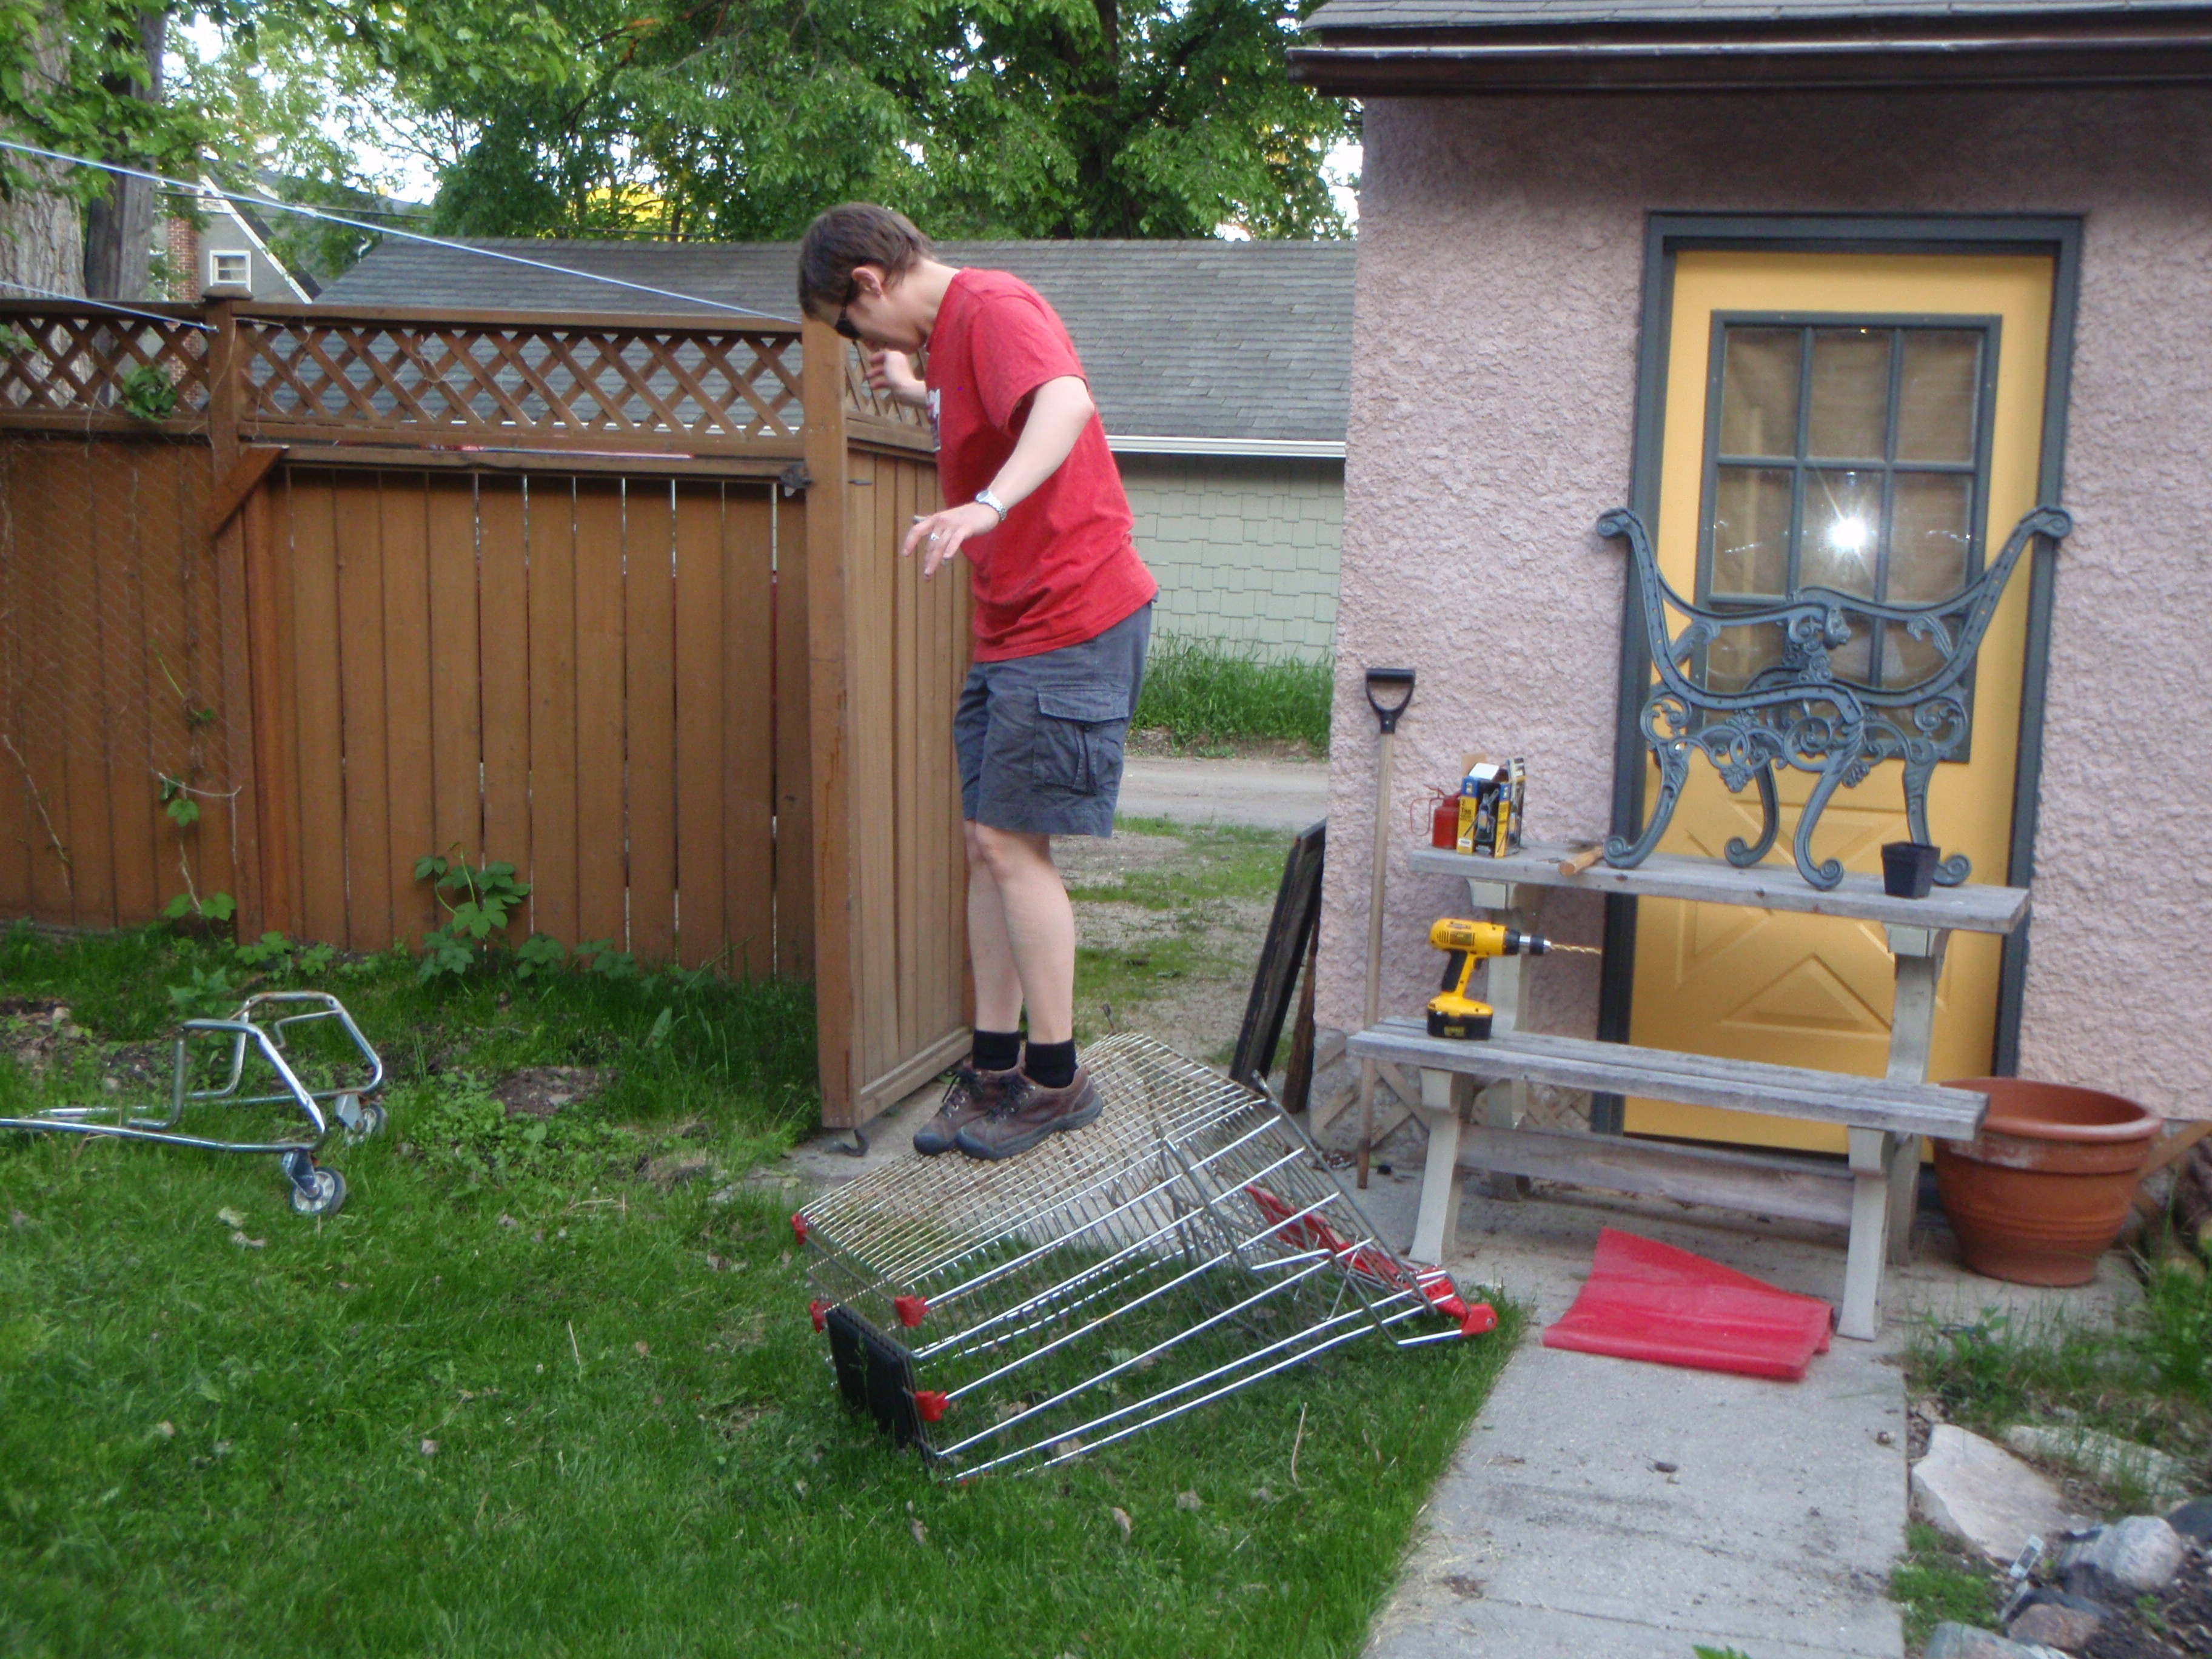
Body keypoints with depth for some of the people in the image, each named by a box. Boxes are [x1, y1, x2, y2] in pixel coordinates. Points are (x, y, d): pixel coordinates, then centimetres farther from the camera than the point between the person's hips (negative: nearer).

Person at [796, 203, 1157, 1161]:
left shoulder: (992, 307, -13)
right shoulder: (958, 326, 18)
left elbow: (1066, 402, -34)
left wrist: (989, 505, -48)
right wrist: (917, 395, 28)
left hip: (1071, 620, -10)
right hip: (1012, 627, 10)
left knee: (1011, 843, -9)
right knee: (988, 844, 9)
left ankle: (1057, 1079, 3)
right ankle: (994, 1071, 16)